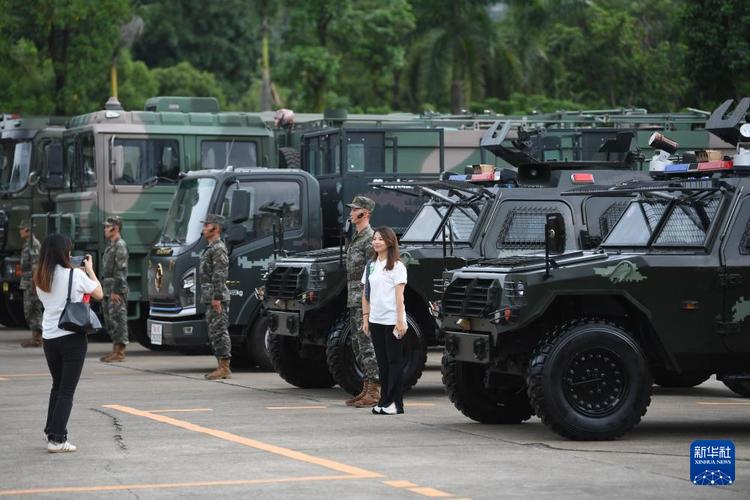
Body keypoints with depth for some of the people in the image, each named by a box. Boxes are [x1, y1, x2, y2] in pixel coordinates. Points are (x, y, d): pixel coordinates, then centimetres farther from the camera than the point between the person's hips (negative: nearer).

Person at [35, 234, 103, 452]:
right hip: (72, 337, -5)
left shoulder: (40, 278, 4)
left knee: (57, 386, 22)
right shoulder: (75, 275, -12)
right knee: (67, 391, -1)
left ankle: (51, 431, 27)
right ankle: (57, 439, -5)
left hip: (49, 338, 6)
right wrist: (90, 270, 14)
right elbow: (99, 294, 1)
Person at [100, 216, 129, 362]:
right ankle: (115, 350, 16)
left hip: (116, 290, -10)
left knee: (118, 319, -8)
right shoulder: (110, 245, 19)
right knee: (110, 320, 11)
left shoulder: (120, 246, -11)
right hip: (108, 290, 10)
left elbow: (121, 270, -17)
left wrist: (116, 291, -20)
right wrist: (106, 289, 18)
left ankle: (119, 352, -8)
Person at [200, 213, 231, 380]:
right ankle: (221, 367, 15)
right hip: (210, 299, 11)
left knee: (219, 331, -10)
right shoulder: (211, 248, 20)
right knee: (215, 333, 11)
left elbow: (220, 275, -19)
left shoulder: (219, 249, -12)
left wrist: (217, 297, -23)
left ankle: (224, 368, -10)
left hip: (217, 299, -11)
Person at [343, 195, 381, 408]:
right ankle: (367, 389, 16)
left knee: (367, 345, -10)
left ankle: (374, 392, -9)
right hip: (354, 302, 10)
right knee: (358, 345, 12)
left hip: (365, 302, -10)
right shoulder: (356, 239, 19)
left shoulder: (370, 239, -13)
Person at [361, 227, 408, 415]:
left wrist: (400, 320, -15)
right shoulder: (371, 266, 13)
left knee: (394, 360, -3)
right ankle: (384, 401, 13)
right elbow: (366, 294, 15)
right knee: (382, 361, 9)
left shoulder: (397, 266, -5)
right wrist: (366, 318, 9)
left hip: (392, 320, -6)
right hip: (375, 320, 6)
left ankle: (395, 403, -1)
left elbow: (399, 295, -10)